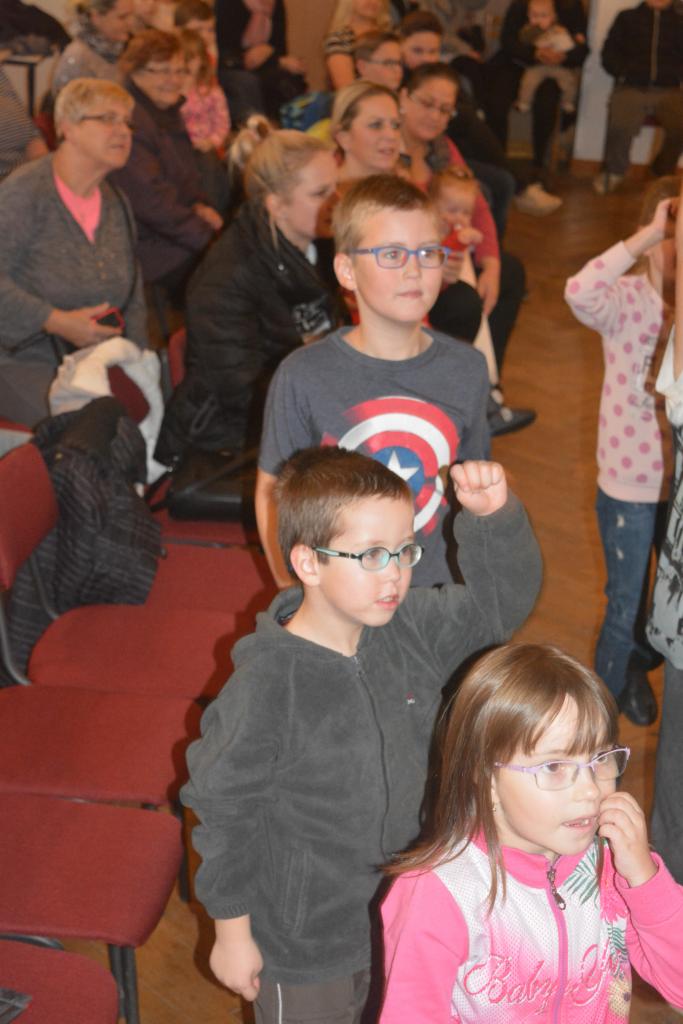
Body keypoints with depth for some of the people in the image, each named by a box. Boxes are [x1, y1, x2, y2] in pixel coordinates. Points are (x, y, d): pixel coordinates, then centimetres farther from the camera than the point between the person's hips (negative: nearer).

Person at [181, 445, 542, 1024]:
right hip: (304, 944, -5)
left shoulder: (411, 629, -13)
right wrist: (232, 932, -9)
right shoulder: (268, 685, -29)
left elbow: (503, 601, -3)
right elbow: (222, 808, -19)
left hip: (402, 914, 6)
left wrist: (493, 516, -22)